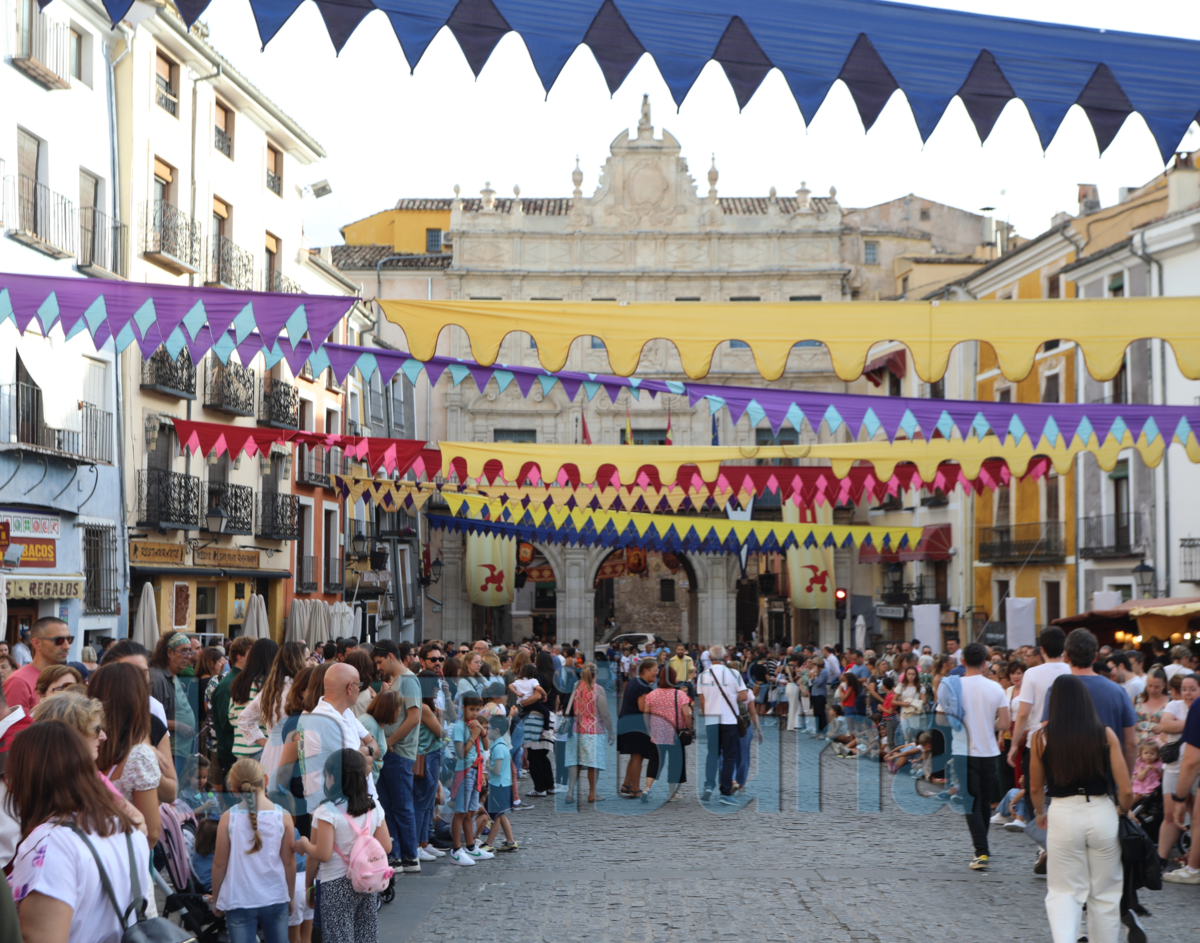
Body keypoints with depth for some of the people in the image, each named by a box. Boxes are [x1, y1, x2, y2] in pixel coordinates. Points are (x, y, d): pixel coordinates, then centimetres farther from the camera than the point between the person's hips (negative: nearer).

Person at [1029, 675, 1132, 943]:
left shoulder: (1042, 737, -3)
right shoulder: (1106, 735, -3)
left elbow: (1035, 787, 7)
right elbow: (1126, 790, -4)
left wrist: (1040, 814, 27)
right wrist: (1122, 810, 18)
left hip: (1062, 814, 0)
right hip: (1102, 813, 0)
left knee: (1064, 891, 8)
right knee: (1104, 894, 15)